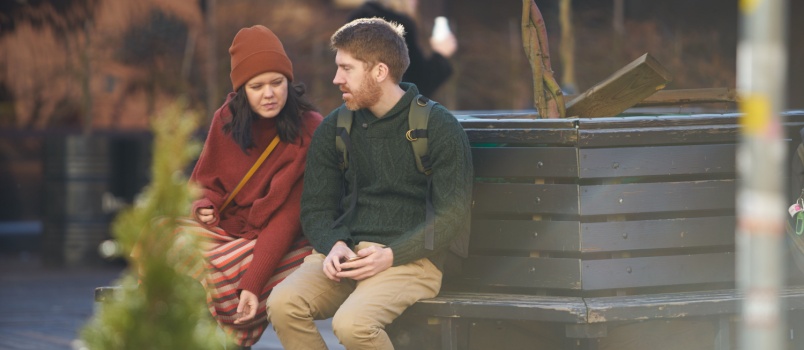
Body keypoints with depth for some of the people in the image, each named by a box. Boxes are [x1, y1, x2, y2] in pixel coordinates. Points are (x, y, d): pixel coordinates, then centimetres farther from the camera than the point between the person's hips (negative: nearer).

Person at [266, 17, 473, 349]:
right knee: (283, 304, -25)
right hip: (344, 254, 5)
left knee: (352, 322, -33)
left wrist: (391, 256, -16)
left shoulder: (439, 128, -2)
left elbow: (453, 214, -6)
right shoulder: (333, 129, 13)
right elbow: (316, 208, 14)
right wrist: (335, 245, -9)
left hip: (409, 258, -5)